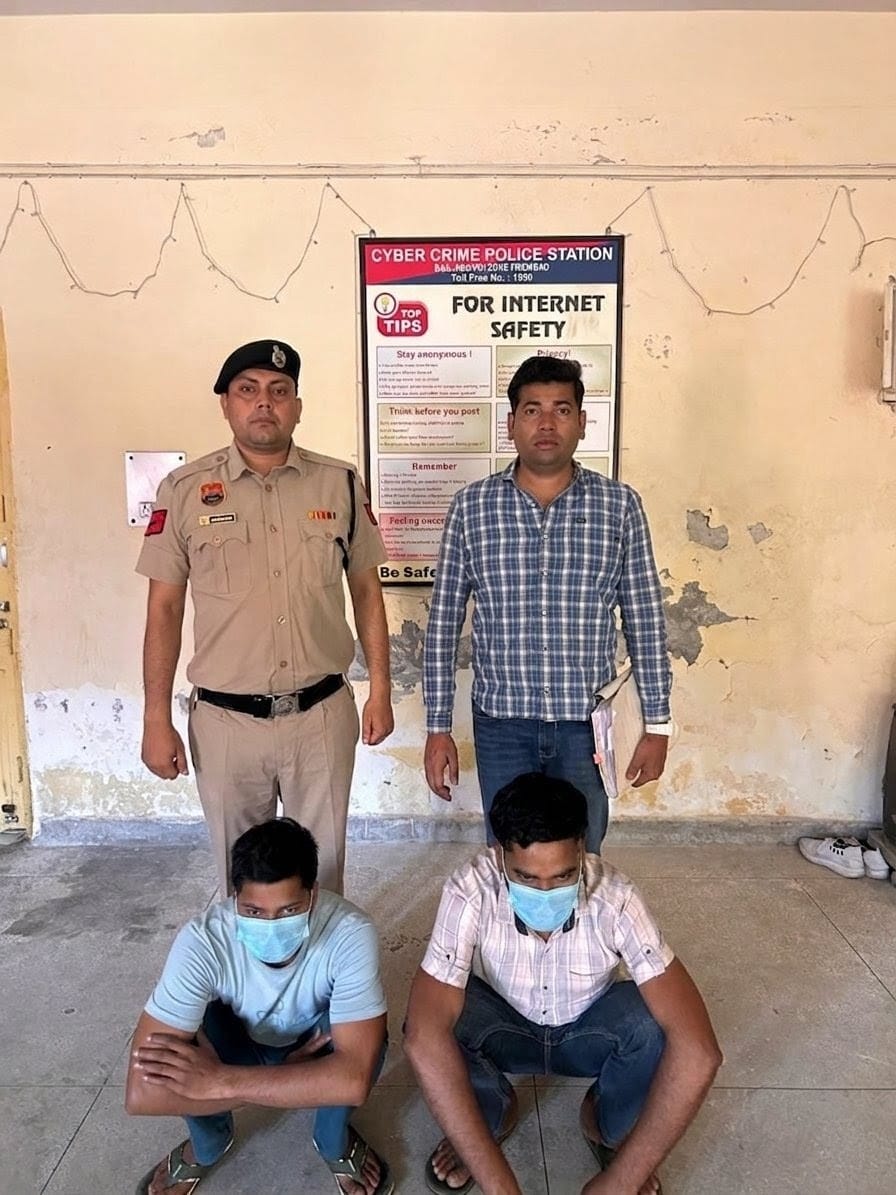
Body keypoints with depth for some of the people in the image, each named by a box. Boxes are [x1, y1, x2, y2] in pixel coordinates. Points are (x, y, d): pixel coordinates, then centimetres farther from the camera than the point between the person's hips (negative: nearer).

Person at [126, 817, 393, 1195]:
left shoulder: (349, 933, -36)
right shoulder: (203, 940, -35)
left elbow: (354, 1078, -42)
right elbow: (142, 1093, -39)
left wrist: (220, 1080, -43)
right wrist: (290, 1076, -35)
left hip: (314, 1044, -1)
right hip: (242, 1045, 1)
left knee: (366, 1042, -33)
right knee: (168, 1054, -29)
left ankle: (335, 1142, 1)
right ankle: (207, 1145, 5)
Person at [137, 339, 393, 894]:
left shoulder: (340, 484, -1)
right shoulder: (185, 489, -3)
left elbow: (367, 590, 6)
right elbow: (165, 607, 0)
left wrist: (380, 691, 4)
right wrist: (157, 719, -1)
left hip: (323, 714, 1)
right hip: (225, 721, 0)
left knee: (321, 862, 16)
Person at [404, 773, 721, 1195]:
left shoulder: (615, 898, -32)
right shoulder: (470, 892, -33)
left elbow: (698, 1049, -38)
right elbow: (423, 1038, -41)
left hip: (586, 1032, 1)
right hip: (505, 1028, 0)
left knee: (662, 1024, -31)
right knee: (435, 1026, -32)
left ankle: (605, 1125, 1)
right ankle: (493, 1115, 1)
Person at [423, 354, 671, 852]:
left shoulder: (619, 505, -4)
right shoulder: (471, 506, -4)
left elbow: (645, 621, 1)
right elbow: (444, 621, 0)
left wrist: (657, 724, 2)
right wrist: (438, 727, 0)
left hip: (586, 723, 0)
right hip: (501, 724, 0)